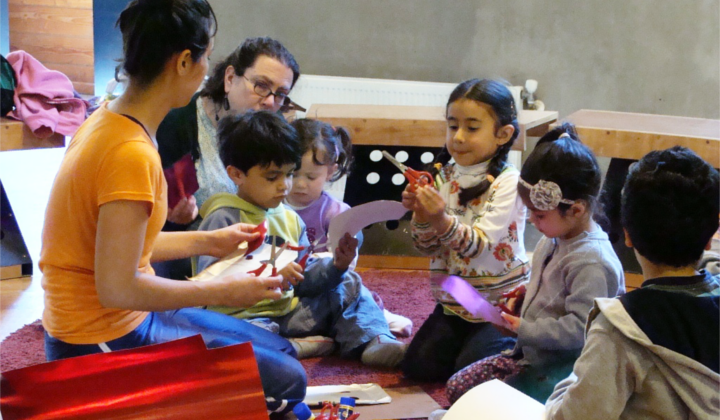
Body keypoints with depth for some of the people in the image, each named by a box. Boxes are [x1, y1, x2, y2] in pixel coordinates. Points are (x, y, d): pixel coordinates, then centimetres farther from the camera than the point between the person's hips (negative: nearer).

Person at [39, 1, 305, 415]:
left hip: (129, 318, 9)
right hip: (105, 343, -9)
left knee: (281, 351, 17)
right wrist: (221, 292, -16)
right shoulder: (132, 153, -28)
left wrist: (208, 241, 15)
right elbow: (117, 287, -27)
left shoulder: (108, 120, 1)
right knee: (287, 381, -2)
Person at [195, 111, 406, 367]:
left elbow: (302, 280, 15)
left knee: (348, 285, 8)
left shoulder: (290, 219, 14)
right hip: (241, 317, -7)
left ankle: (374, 341, -12)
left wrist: (336, 265, -3)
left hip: (287, 312, 8)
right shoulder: (223, 218, -10)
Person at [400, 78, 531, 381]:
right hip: (455, 301, 6)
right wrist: (422, 215, -19)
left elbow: (481, 245, -23)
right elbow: (427, 247, 1)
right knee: (417, 365, -4)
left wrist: (443, 220, -39)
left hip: (500, 301, -5)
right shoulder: (446, 177, 2)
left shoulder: (508, 182, -15)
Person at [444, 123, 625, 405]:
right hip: (530, 353, 10)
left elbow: (579, 328, -29)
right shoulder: (554, 239, 5)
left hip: (561, 367, -10)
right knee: (458, 386, 8)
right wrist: (526, 291, 6)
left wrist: (525, 329, -22)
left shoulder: (591, 262, -26)